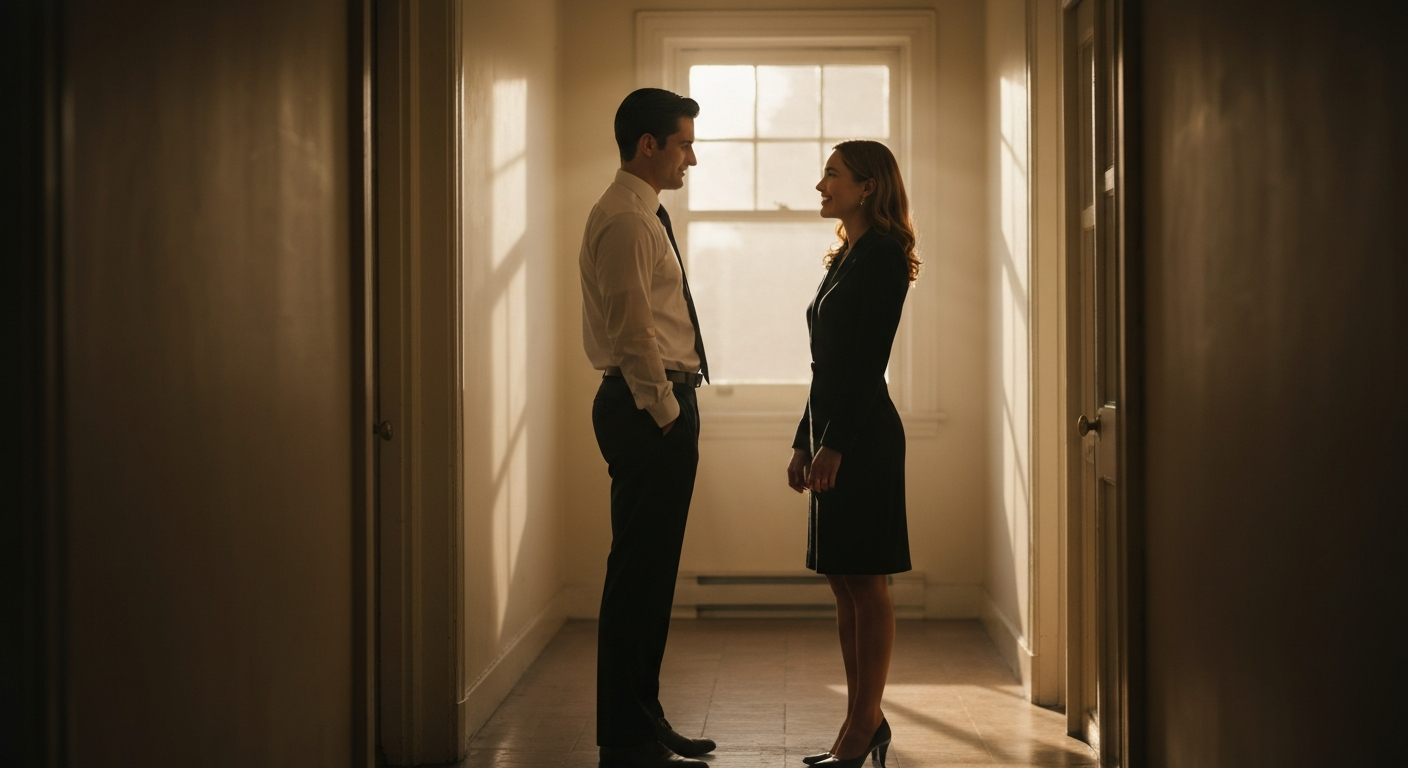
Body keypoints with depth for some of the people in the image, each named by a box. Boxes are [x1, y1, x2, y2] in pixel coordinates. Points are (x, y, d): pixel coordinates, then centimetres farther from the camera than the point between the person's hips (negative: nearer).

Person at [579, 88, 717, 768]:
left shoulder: (641, 215, 20)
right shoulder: (626, 220, -13)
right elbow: (632, 328, -20)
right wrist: (664, 412, -17)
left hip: (658, 409, 11)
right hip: (649, 411, -11)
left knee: (649, 572, 14)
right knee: (639, 572, -6)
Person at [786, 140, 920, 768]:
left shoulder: (882, 257, -10)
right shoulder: (846, 258, 18)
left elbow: (868, 363, -17)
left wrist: (835, 447, -20)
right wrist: (804, 441, 18)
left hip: (864, 437, -9)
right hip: (834, 434, 9)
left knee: (866, 581, -4)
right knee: (844, 583, 10)